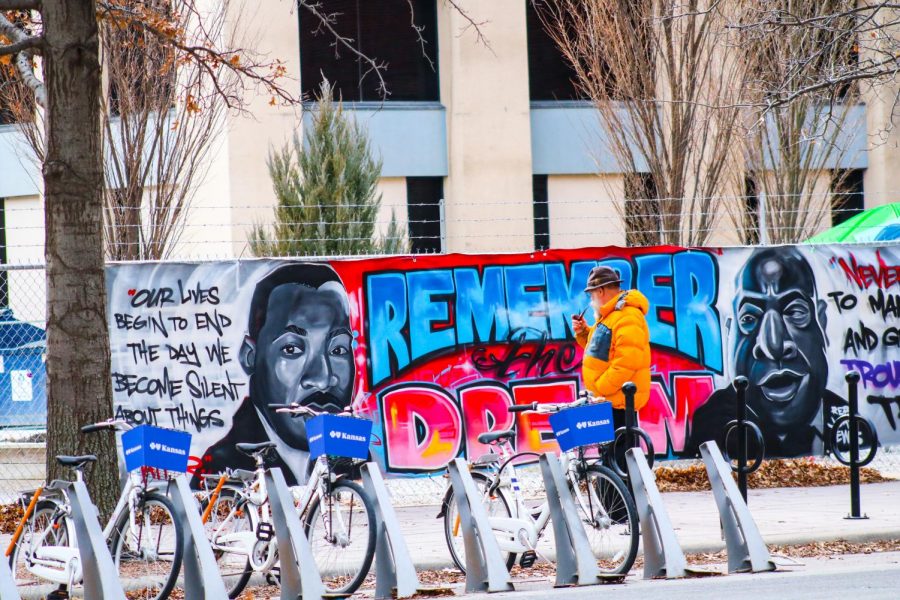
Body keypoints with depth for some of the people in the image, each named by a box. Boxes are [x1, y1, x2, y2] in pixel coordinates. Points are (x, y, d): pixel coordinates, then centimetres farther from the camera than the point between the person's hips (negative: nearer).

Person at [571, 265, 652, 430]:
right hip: (606, 399, 11)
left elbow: (626, 363, -27)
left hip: (618, 401, -11)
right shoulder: (610, 315, 17)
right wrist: (583, 332, 10)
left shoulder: (627, 318, -19)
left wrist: (599, 389, -22)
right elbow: (600, 349, 26)